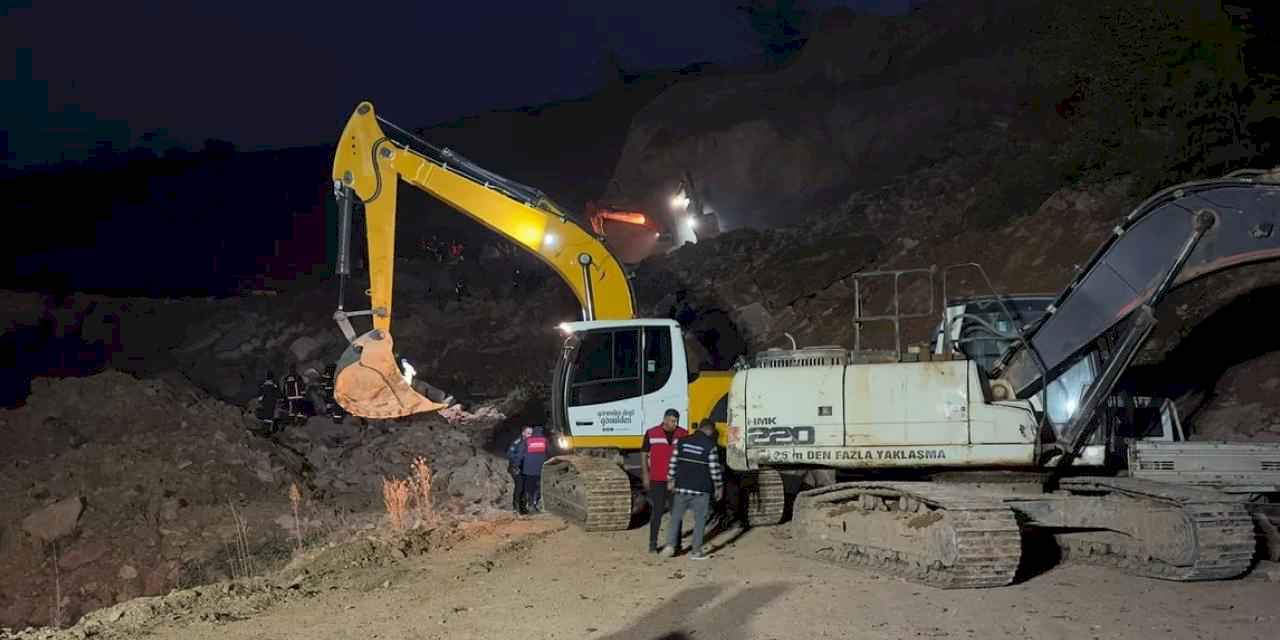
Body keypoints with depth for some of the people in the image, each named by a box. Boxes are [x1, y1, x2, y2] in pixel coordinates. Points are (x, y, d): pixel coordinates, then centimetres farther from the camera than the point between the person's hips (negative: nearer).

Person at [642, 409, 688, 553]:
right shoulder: (651, 434, -3)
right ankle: (653, 544, 7)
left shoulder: (683, 434, 2)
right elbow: (644, 455, 4)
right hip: (657, 481, -2)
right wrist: (645, 475, -1)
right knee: (656, 512, -1)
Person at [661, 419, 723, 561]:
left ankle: (670, 546, 6)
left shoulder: (682, 442, 3)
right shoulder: (710, 446, -9)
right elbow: (714, 469, -7)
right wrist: (719, 486, 4)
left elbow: (673, 462, 5)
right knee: (700, 519, 6)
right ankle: (696, 551, 7)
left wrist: (670, 480, 15)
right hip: (701, 490, -3)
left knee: (676, 517, 13)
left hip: (682, 487, 3)